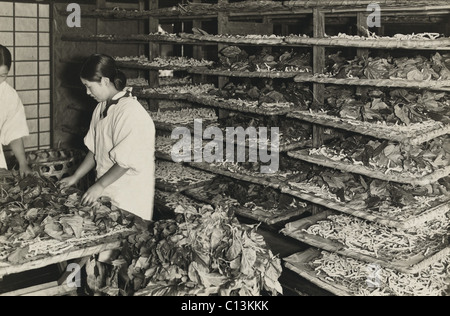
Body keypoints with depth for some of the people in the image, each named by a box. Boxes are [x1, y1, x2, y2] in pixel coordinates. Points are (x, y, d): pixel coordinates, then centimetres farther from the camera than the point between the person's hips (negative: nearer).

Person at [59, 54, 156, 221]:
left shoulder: (130, 112, -21)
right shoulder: (101, 108, 8)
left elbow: (126, 161, -21)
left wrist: (99, 186, -15)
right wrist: (75, 177, 13)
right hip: (105, 192, 8)